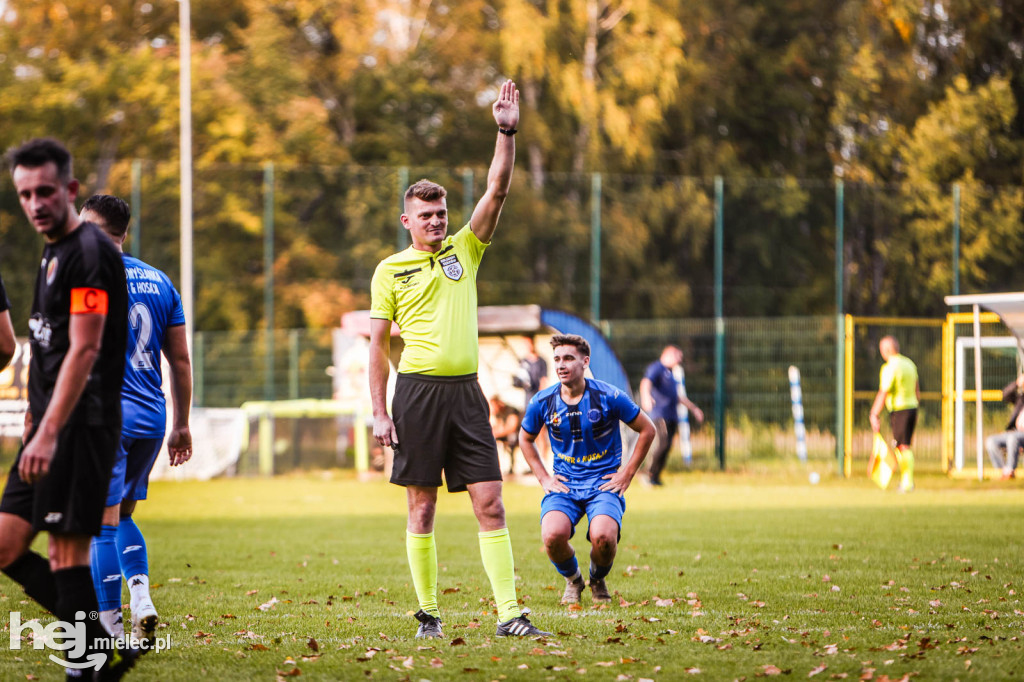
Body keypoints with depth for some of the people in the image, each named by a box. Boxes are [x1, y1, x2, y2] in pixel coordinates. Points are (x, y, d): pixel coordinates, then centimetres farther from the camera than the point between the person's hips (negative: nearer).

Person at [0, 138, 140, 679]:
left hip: (80, 425, -10)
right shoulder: (53, 253, 18)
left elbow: (84, 351, -20)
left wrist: (48, 433, -24)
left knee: (67, 550, -8)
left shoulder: (89, 251, -12)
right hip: (52, 426, 10)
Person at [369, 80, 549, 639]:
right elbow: (378, 345, 5)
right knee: (422, 505, 1)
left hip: (465, 390, 2)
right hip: (418, 389, -2)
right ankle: (428, 612, 9)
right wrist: (379, 413, -2)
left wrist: (507, 133, -9)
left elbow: (496, 190, 2)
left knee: (489, 503, -4)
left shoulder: (465, 249, 12)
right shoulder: (390, 271, 5)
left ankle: (509, 612, -7)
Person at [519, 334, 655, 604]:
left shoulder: (608, 397, -8)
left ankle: (598, 580, 6)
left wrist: (627, 473, 1)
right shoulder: (543, 402, -1)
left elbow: (647, 430, 4)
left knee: (602, 537, -32)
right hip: (563, 484, 2)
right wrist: (543, 478, 9)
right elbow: (525, 439, 20)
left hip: (604, 482, -2)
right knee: (553, 536, -29)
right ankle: (572, 580, 7)